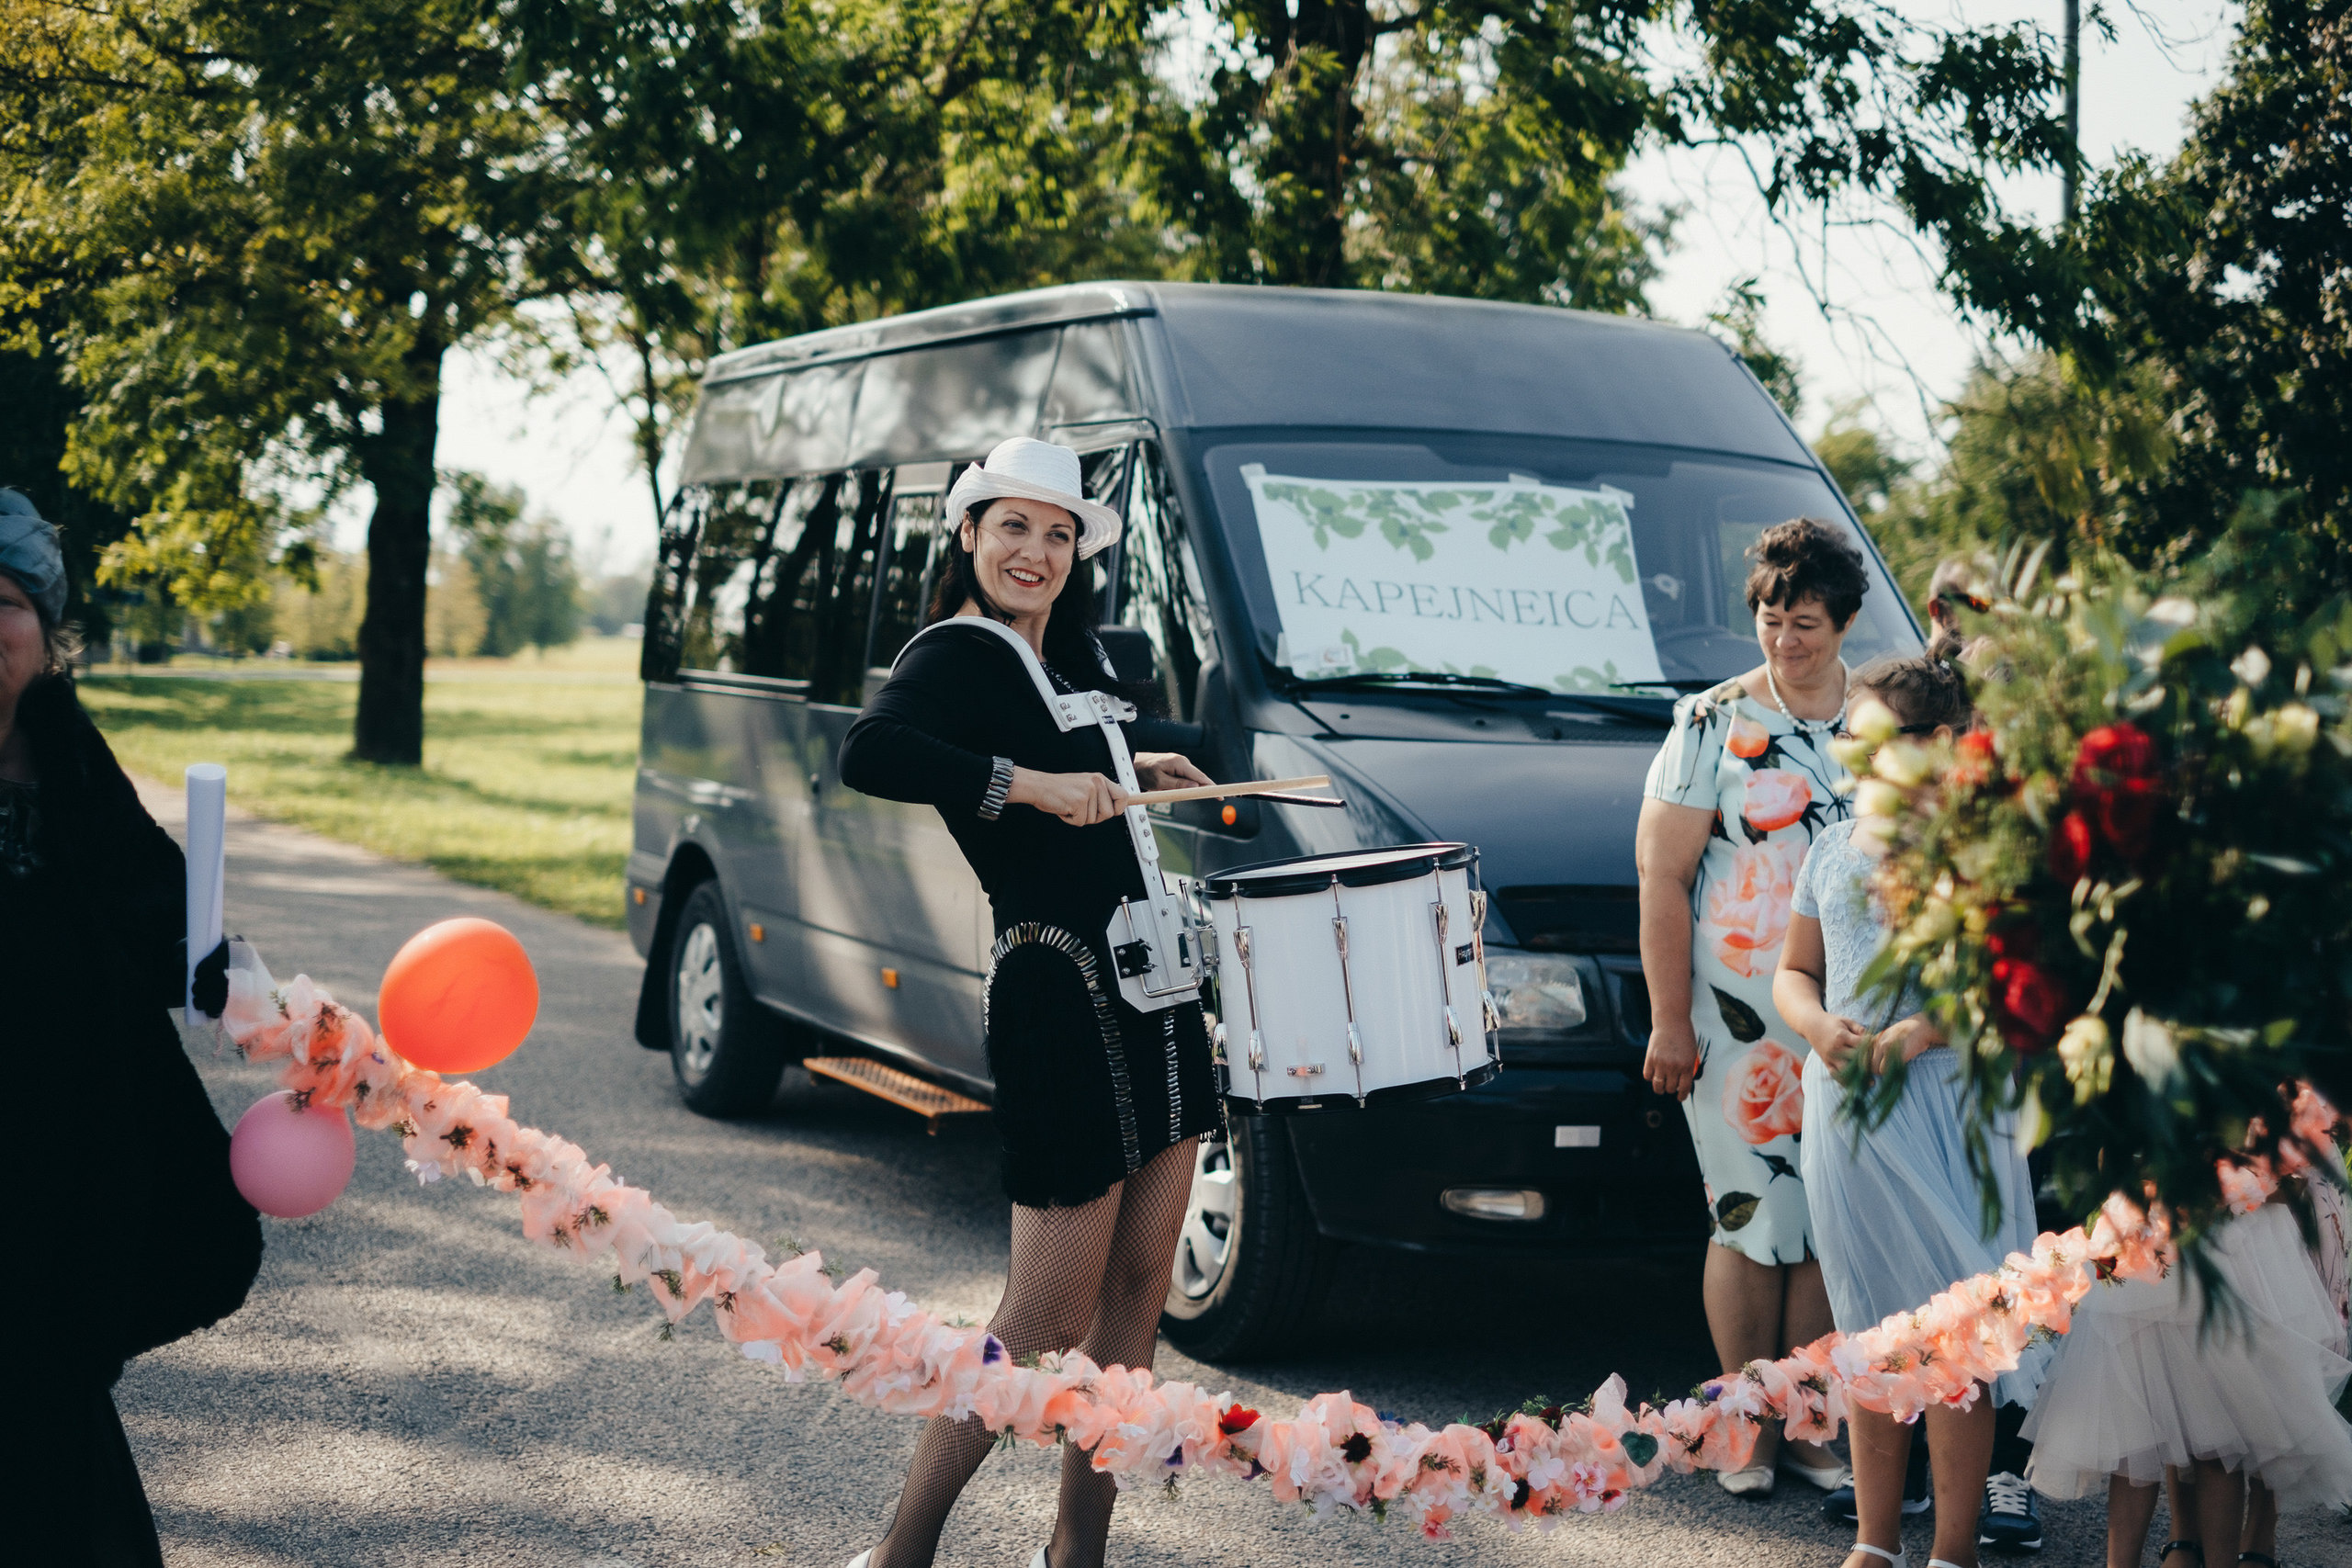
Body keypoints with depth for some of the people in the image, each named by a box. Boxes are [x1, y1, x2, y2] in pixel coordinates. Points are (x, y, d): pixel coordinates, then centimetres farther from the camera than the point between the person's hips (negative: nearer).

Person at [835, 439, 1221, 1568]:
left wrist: (1129, 774, 18)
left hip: (1146, 981, 9)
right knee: (1048, 1322, -5)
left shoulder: (1063, 654, 15)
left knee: (1137, 1287, 11)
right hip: (1056, 997, -9)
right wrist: (1031, 782, -33)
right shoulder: (956, 657, -12)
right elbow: (866, 754, -32)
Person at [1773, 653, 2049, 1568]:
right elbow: (1794, 971, 19)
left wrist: (1919, 1032, -20)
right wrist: (1821, 1028, -3)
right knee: (1868, 1330, 11)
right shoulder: (1834, 849, 14)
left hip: (1948, 1109, -5)